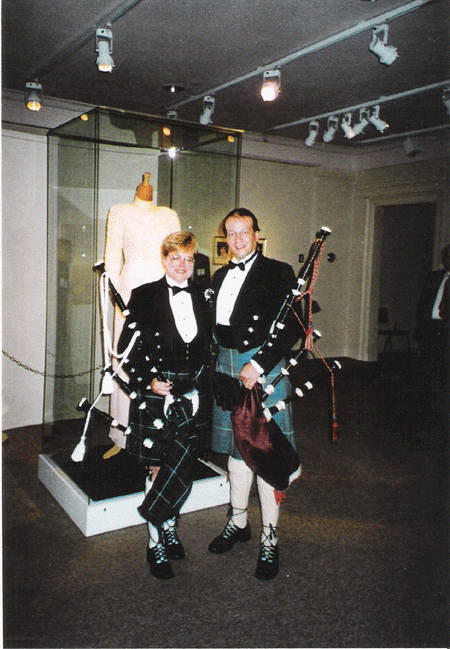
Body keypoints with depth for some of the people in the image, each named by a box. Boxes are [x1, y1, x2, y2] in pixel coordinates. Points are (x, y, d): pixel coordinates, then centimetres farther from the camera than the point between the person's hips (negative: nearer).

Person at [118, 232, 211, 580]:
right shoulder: (144, 296, -1)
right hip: (156, 391, -3)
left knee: (182, 463, 4)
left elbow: (210, 345, 14)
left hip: (193, 393, 3)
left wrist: (200, 384, 4)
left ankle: (165, 529, 25)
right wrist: (149, 381, -9)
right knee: (160, 466, 2)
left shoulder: (203, 297, 8)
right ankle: (158, 540, 21)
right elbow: (127, 347, -1)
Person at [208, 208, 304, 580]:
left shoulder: (278, 273, -5)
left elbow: (294, 327, -12)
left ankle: (270, 539, 13)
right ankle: (238, 522, 33)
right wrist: (217, 363, 3)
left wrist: (259, 365, -18)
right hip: (227, 368, 6)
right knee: (236, 449, 16)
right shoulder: (221, 276, 15)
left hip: (264, 369, -6)